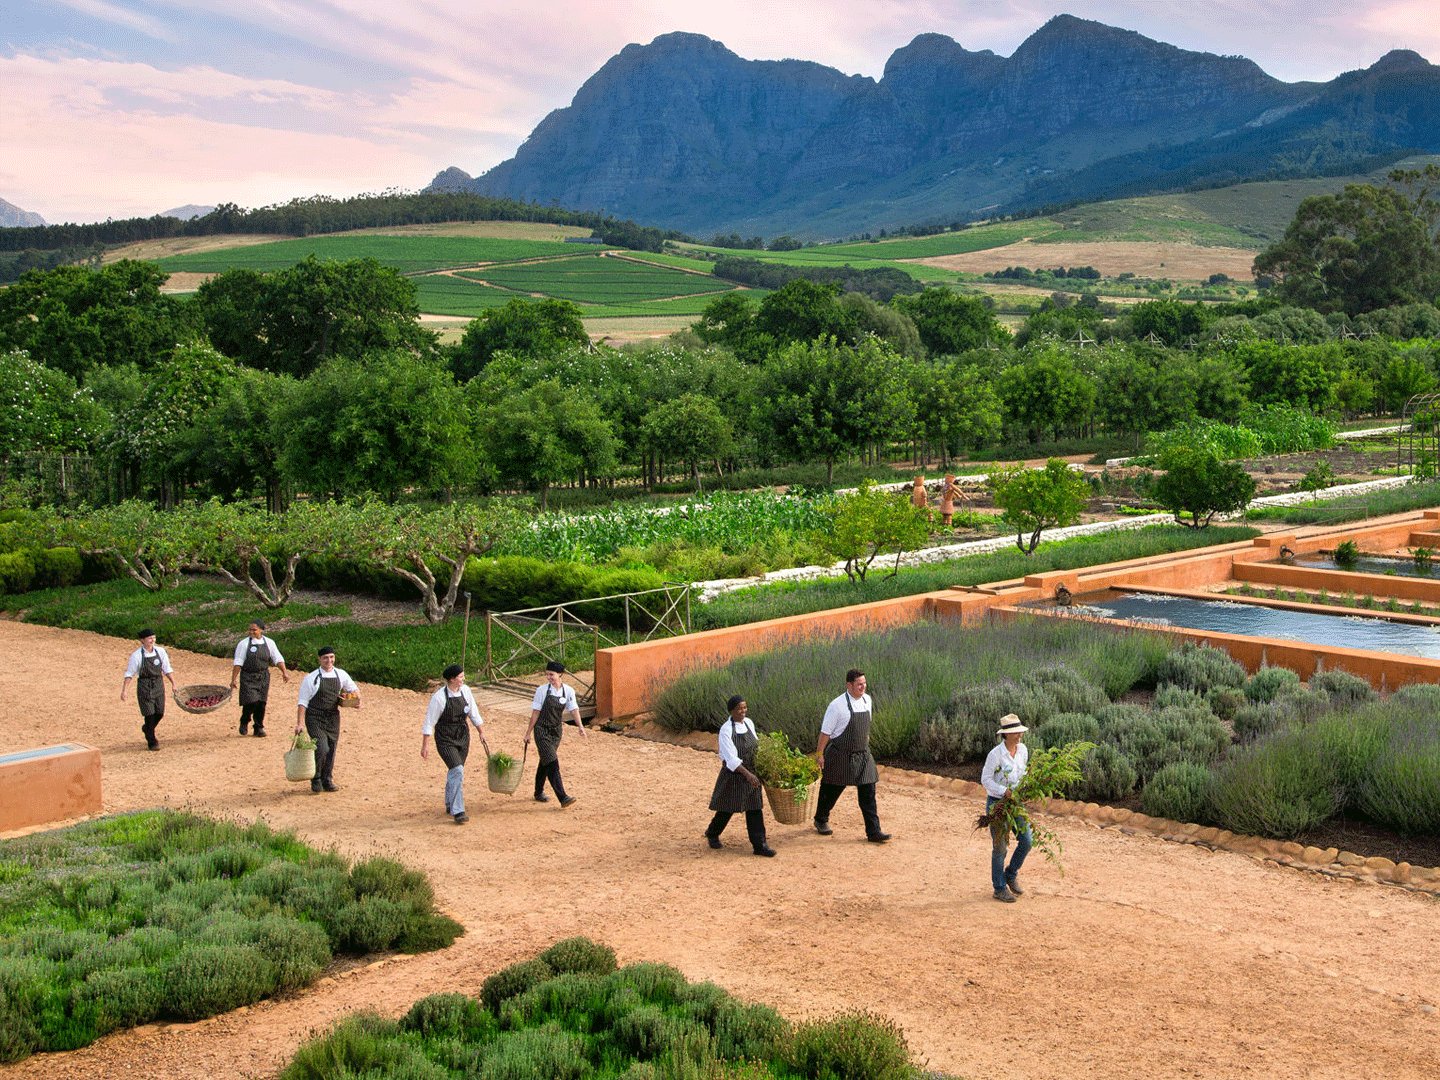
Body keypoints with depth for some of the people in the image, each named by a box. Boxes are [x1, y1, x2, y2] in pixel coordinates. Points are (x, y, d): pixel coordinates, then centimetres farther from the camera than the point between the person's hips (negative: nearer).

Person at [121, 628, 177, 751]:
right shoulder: (136, 656, -11)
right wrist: (124, 690, -12)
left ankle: (147, 728, 39)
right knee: (149, 714, -4)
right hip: (144, 687, -4)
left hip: (159, 686, 4)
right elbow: (129, 674, -7)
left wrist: (173, 683, 4)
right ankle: (151, 742, 8)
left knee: (159, 713, 7)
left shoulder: (160, 651, 1)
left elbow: (167, 669, 8)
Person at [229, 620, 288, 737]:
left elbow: (278, 659, 5)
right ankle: (244, 721, 16)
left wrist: (284, 672, -8)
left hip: (263, 677, 3)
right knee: (251, 701, -12)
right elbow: (238, 663, -7)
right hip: (248, 677, -3)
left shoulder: (269, 643, 3)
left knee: (261, 703, 4)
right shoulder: (244, 644, -6)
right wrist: (233, 679, -10)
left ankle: (259, 728, 19)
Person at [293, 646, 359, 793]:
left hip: (333, 718, 5)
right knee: (322, 748, -16)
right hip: (315, 718, -5)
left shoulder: (341, 675, 3)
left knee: (331, 750, 8)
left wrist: (357, 701, -2)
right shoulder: (311, 679, -9)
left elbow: (354, 689, 19)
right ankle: (316, 779, 5)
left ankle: (327, 780, 27)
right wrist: (300, 724, -15)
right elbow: (303, 703, -8)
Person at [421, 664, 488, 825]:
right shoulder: (439, 697, -18)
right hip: (445, 739, -6)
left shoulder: (465, 691, -2)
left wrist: (481, 733, 14)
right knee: (457, 771, -17)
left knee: (455, 772, 16)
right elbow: (429, 722, -12)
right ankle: (457, 812, -13)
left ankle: (450, 805, 36)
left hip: (463, 736, 6)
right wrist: (425, 746, -11)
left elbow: (474, 713, 11)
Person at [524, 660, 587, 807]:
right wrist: (528, 733, -3)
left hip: (556, 731, 4)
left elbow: (574, 710, -7)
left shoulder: (568, 691, -3)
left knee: (545, 762, 17)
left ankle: (539, 793, 35)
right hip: (542, 731, -4)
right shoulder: (542, 690, -11)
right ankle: (563, 798, -19)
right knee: (552, 763, -13)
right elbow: (535, 712, -6)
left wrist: (581, 727, -23)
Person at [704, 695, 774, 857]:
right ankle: (712, 834, 36)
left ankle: (759, 845, 4)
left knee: (755, 808, 2)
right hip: (733, 775, -5)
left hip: (751, 773, 5)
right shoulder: (726, 730, -19)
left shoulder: (749, 723, 0)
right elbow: (731, 758, -25)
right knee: (727, 808, 10)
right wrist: (747, 774, -35)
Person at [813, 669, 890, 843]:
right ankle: (821, 820, 36)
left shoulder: (867, 700, 2)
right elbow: (825, 732, -12)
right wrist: (819, 754, -10)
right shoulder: (837, 706, -18)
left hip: (862, 755, 5)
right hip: (840, 755, -5)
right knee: (832, 790, 12)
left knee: (868, 793, -1)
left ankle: (873, 831, 1)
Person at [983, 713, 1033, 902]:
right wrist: (1005, 792, -25)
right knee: (1000, 846, 1)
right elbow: (985, 779, -15)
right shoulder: (995, 754, -20)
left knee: (1026, 841, 2)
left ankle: (1011, 874, 26)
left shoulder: (1023, 749, -1)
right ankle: (1000, 889, 14)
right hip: (996, 803, -6)